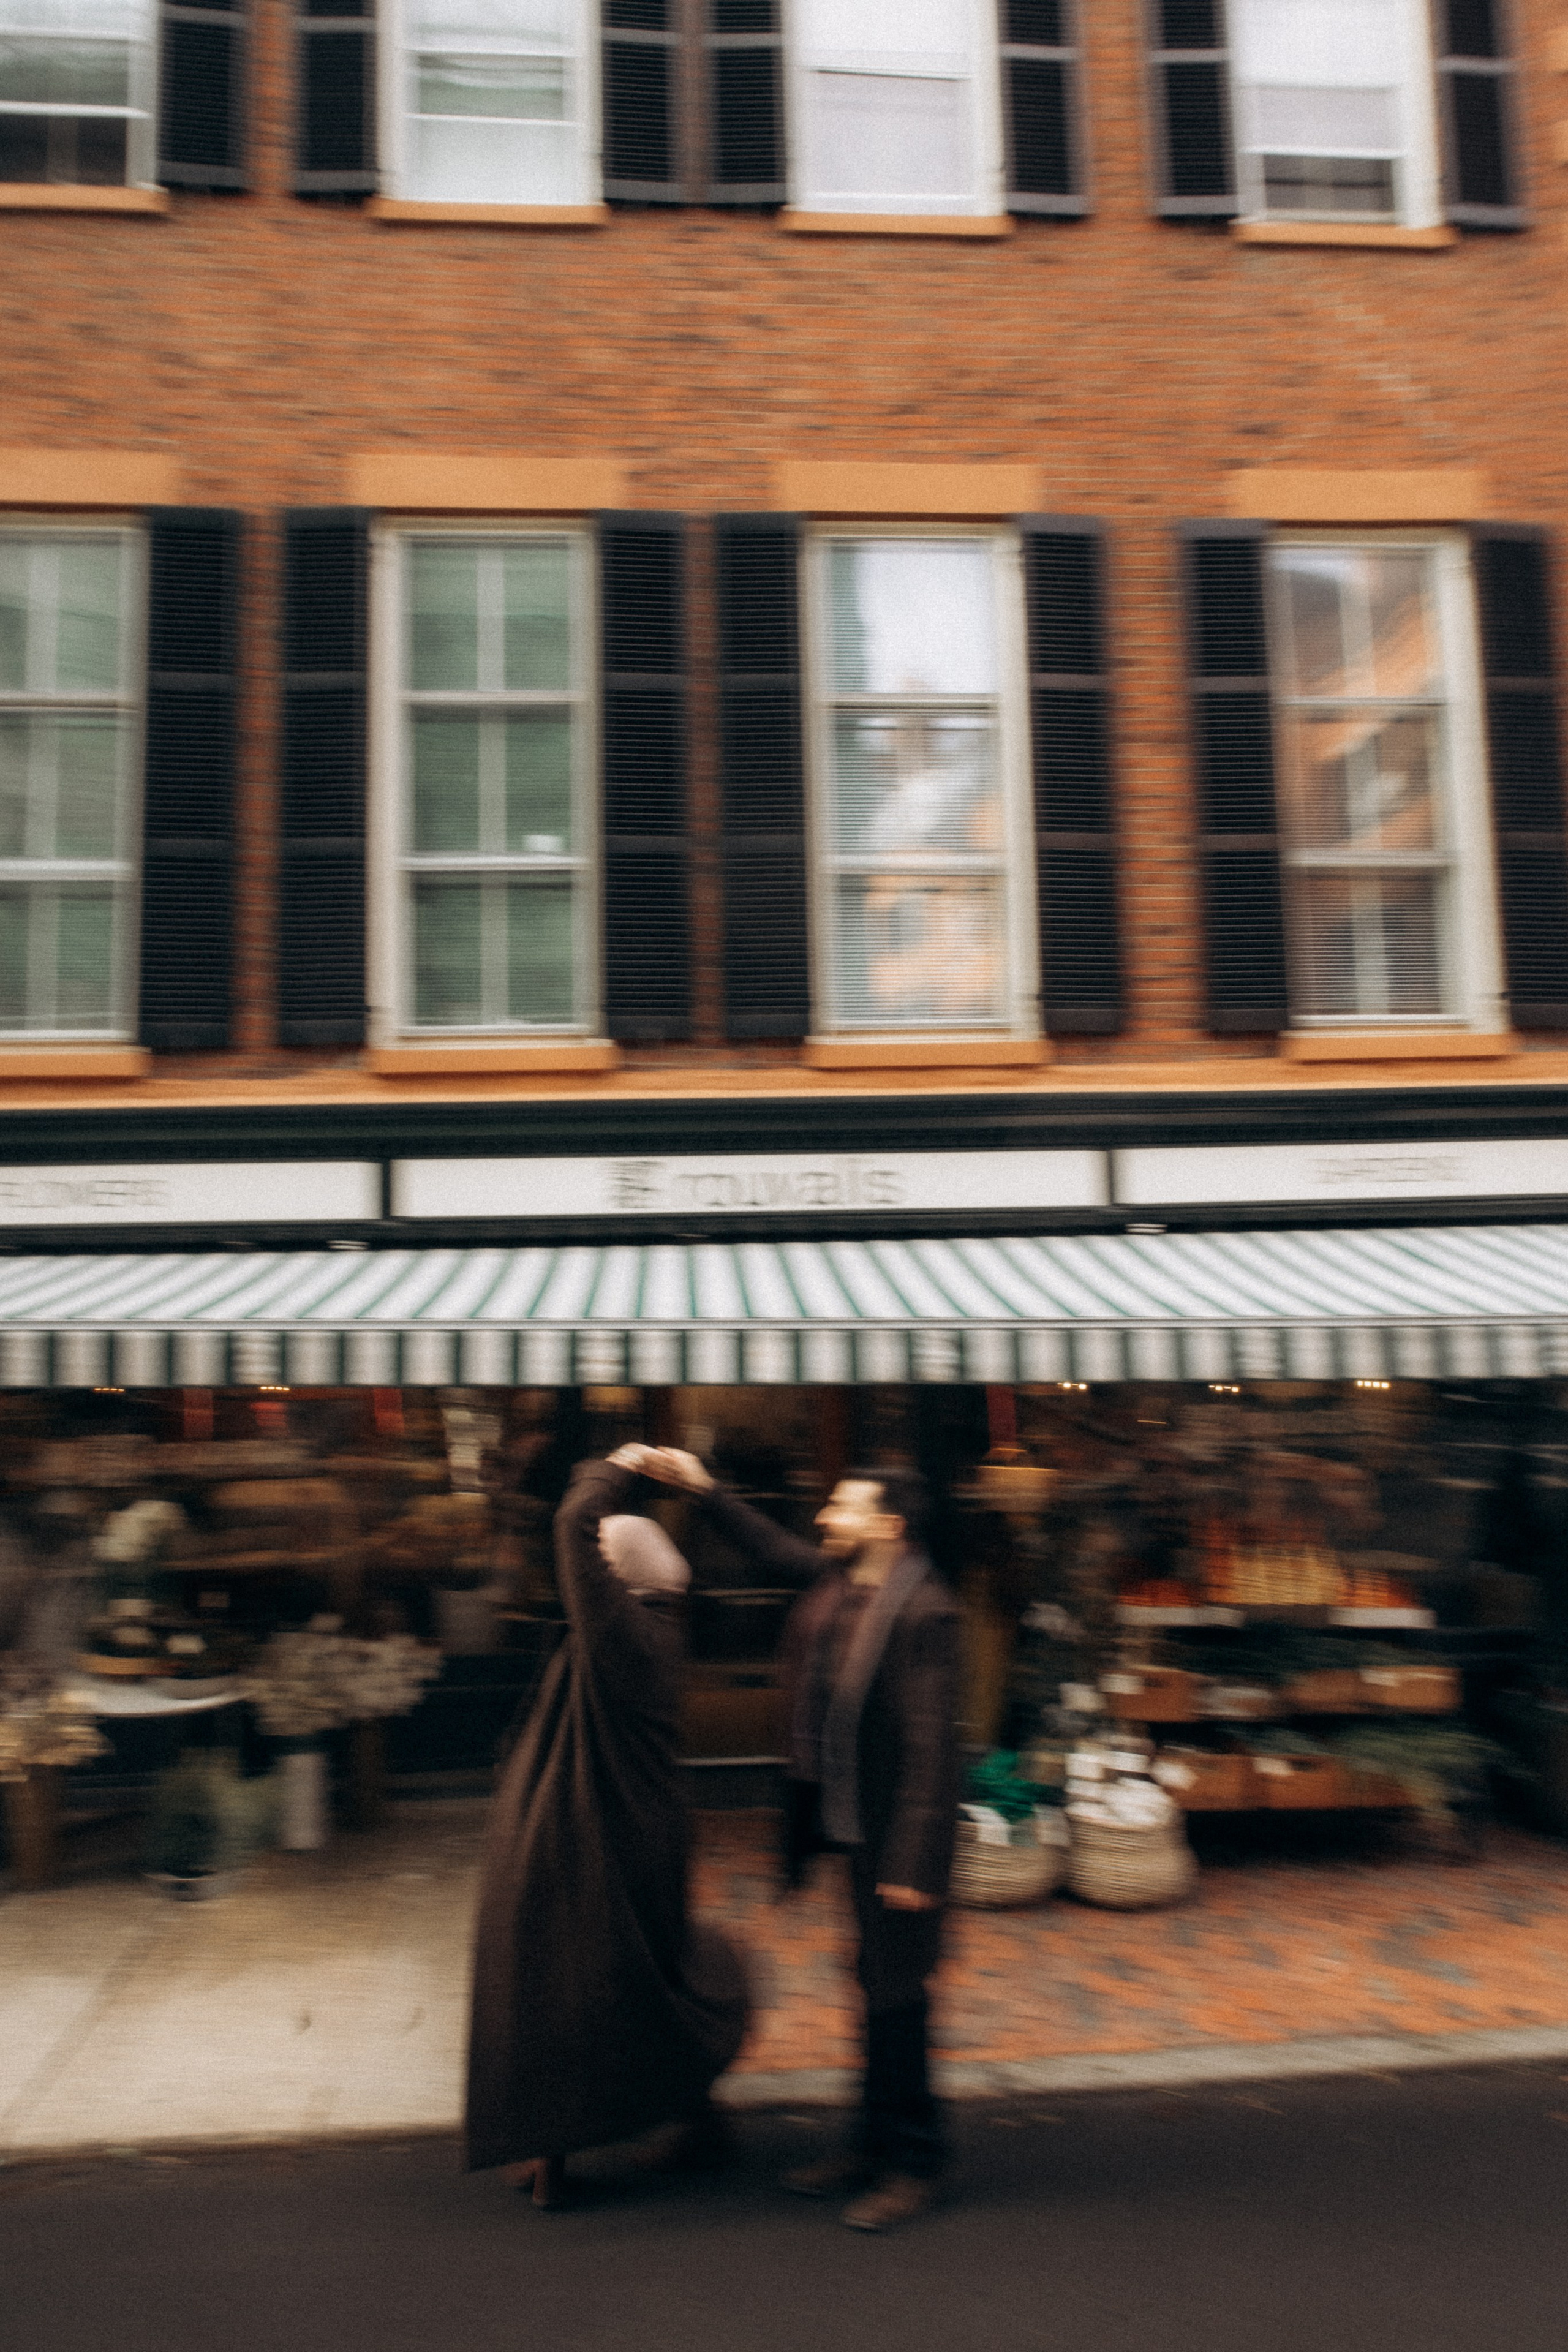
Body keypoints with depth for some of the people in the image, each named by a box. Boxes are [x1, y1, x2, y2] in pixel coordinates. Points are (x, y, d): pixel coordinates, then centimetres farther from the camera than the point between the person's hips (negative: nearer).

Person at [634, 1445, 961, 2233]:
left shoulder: (922, 1611, -24)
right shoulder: (839, 1578, 1)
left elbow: (930, 1747, -24)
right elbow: (773, 1548, 21)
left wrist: (912, 1861, -23)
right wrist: (704, 1489, 17)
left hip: (895, 1835, -8)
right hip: (856, 1825, 9)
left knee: (896, 1997, 4)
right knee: (878, 1989, 20)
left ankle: (912, 2164, 22)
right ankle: (878, 2144, 34)